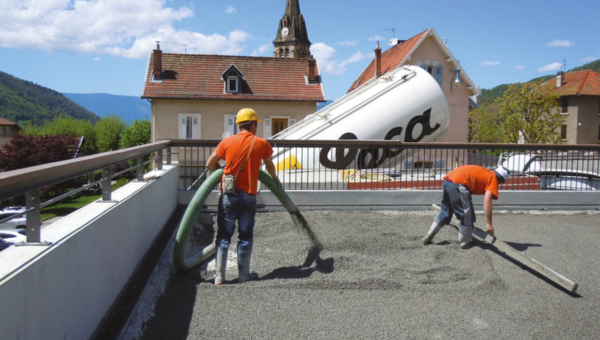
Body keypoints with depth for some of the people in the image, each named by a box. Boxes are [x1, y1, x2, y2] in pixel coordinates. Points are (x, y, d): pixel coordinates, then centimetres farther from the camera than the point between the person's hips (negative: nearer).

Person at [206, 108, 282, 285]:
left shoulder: (227, 142, 1)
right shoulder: (261, 143, 1)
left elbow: (210, 164, 8)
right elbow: (269, 166, 19)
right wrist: (275, 179, 38)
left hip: (228, 195, 1)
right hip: (249, 196, 0)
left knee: (224, 236, 8)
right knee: (246, 236, 11)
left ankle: (219, 276, 8)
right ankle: (244, 274, 16)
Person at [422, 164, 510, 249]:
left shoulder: (485, 173, 29)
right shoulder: (493, 178, 6)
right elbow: (487, 201, -8)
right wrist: (489, 224, -6)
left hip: (447, 181, 9)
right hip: (457, 184, -9)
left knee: (445, 213, 23)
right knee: (467, 216, 8)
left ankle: (428, 236, 27)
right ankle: (465, 243, 20)